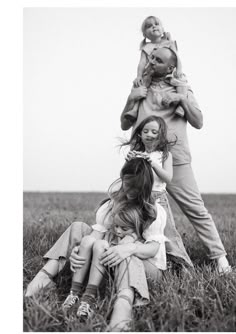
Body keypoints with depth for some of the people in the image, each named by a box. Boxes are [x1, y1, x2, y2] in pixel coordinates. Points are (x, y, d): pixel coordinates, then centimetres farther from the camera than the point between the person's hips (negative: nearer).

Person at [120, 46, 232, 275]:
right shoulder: (139, 89, 17)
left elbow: (198, 123, 6)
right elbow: (124, 125, 15)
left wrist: (182, 99, -8)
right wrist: (131, 100, 0)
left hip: (175, 160, -2)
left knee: (196, 209, -4)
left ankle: (219, 257, 2)